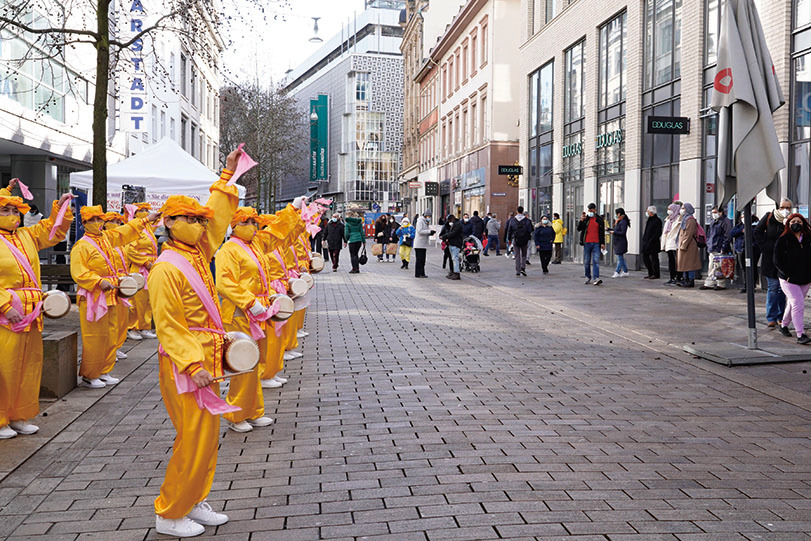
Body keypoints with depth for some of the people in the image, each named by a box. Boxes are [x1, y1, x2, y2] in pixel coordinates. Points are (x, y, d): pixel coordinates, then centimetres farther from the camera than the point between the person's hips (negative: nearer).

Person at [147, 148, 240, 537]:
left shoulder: (198, 254, 9)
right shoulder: (166, 268, -15)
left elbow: (217, 219, 22)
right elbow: (168, 326, -18)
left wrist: (227, 177, 23)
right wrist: (192, 365, -24)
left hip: (206, 359, 9)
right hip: (185, 364, -9)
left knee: (207, 437, 15)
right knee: (194, 440, -3)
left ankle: (193, 502, 29)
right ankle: (169, 515, 12)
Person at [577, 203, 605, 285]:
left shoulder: (599, 219, 7)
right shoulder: (585, 218, 6)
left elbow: (602, 232, 11)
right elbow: (579, 229, 1)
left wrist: (602, 243, 5)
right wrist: (581, 220, -15)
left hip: (596, 243, -1)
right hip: (587, 243, 1)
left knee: (596, 261, -10)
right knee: (587, 261, 6)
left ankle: (596, 278, -16)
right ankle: (588, 278, 17)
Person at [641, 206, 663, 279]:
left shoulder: (657, 220, -12)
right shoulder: (649, 220, 16)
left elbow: (658, 233, -16)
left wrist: (651, 240, -19)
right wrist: (644, 238, 11)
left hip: (653, 243, -9)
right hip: (646, 243, 9)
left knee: (654, 258, -3)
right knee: (645, 257, 11)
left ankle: (655, 275, 4)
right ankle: (650, 273, 20)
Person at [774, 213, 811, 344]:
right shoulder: (782, 240, -4)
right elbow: (777, 261, -6)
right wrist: (788, 275, -13)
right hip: (789, 280, -4)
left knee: (792, 304, 14)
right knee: (798, 305, -13)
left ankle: (784, 325, 35)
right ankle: (800, 335, -12)